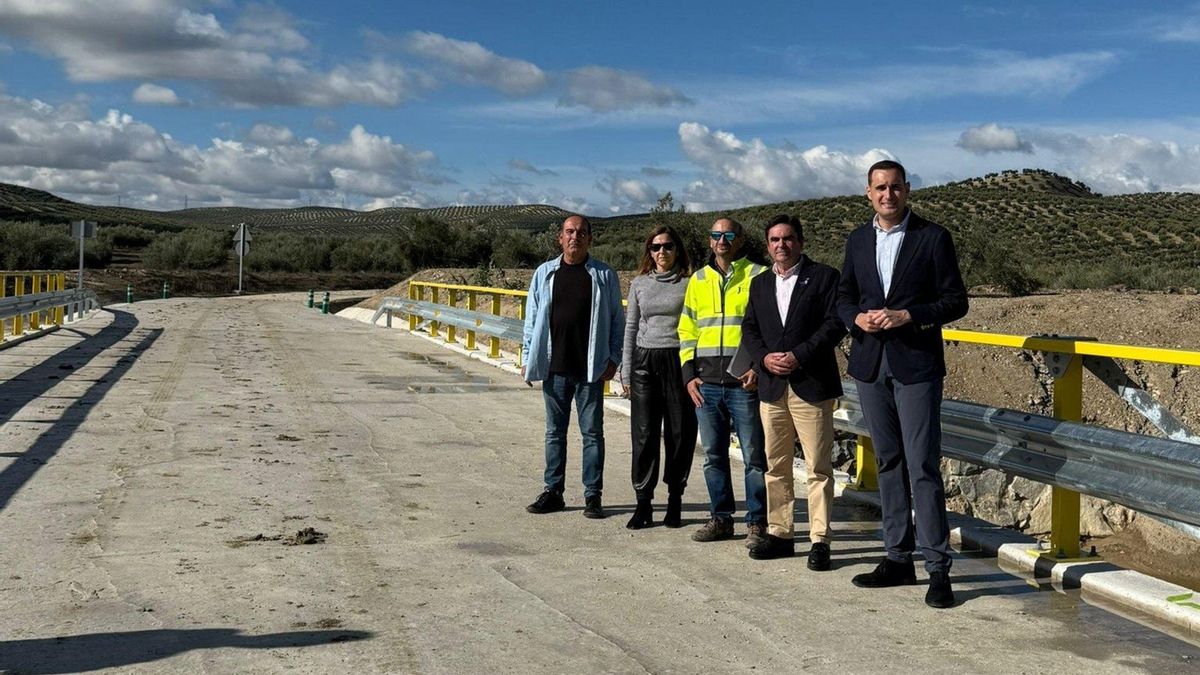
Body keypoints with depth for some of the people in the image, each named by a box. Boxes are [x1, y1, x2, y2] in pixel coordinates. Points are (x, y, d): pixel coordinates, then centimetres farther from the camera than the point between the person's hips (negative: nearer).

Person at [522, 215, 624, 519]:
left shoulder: (604, 275, 2)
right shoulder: (544, 274, 7)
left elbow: (616, 320, 3)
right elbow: (532, 319, 11)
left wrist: (613, 359, -4)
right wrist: (528, 358, 6)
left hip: (591, 369, -2)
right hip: (554, 368, 2)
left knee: (592, 432, 4)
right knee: (555, 432, 10)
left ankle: (593, 495, 11)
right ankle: (553, 491, 19)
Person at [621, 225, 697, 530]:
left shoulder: (689, 283, 2)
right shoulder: (639, 284, 10)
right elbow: (631, 327, 14)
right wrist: (626, 370, 9)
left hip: (679, 360, -2)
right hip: (645, 360, 2)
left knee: (680, 433, 1)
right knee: (644, 434, 0)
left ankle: (675, 501, 14)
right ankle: (643, 502, 7)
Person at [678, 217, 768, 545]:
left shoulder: (757, 276, 2)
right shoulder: (698, 280, 15)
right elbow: (687, 330, 17)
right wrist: (689, 374, 7)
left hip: (745, 383, -4)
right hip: (706, 385, 4)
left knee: (753, 455, 0)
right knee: (713, 456, 9)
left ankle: (757, 521, 9)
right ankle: (720, 518, 20)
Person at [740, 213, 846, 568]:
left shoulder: (824, 276, 0)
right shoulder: (760, 283, 16)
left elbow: (835, 323, -9)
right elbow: (749, 329, 13)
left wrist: (798, 356, -16)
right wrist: (764, 358, -6)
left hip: (811, 385, -5)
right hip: (771, 386, 5)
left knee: (818, 468, -3)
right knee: (776, 466, 11)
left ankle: (820, 540, 3)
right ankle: (779, 534, 20)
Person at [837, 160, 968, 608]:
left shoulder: (933, 237, -2)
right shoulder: (858, 240, 12)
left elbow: (956, 301, -3)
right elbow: (844, 297, 17)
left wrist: (907, 316, -16)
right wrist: (858, 317, -5)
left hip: (916, 366, -5)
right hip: (870, 365, 5)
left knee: (923, 467, -8)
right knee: (888, 463, 11)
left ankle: (938, 568, -2)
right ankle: (898, 559, 20)